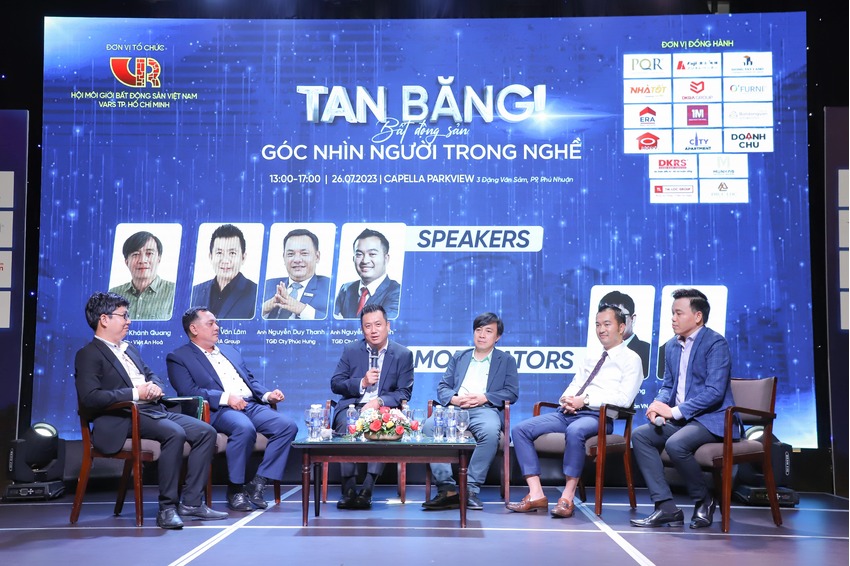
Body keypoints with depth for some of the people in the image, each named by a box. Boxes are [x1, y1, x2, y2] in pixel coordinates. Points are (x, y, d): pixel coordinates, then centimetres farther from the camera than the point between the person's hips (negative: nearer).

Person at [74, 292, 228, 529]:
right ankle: (167, 508, -24)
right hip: (124, 419, -9)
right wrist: (135, 393, -18)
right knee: (174, 434, -33)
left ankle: (191, 502, -4)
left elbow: (152, 376, 25)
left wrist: (155, 387, -1)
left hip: (154, 411, 9)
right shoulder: (88, 355, -4)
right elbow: (89, 398, -17)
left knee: (206, 432, -7)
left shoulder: (130, 350, 23)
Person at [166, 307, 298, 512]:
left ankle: (258, 484, -12)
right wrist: (226, 398, -19)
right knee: (244, 428, -38)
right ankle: (235, 489, -18)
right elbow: (187, 391, -8)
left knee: (288, 425, -19)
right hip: (219, 410, -7)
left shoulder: (230, 351, 30)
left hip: (252, 405, 7)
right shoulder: (178, 358, 7)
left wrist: (267, 394, 7)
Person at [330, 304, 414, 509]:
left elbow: (404, 392, 1)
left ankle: (367, 490, -33)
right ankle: (348, 489, -27)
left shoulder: (403, 354, 6)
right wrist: (362, 383, -11)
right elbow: (335, 384, 7)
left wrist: (379, 402, -18)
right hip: (352, 406, 1)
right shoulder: (351, 350, 11)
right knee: (347, 426, -33)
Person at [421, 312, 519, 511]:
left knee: (490, 432, -39)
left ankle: (471, 489, -30)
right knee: (429, 426, -31)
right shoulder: (458, 358, 27)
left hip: (485, 410, -2)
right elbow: (442, 387, 19)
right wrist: (454, 398, -5)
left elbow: (512, 392, 8)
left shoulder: (506, 360, 20)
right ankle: (447, 488, -32)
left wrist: (484, 397, -9)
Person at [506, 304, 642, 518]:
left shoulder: (630, 359, 3)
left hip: (598, 416, -8)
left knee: (575, 430, -41)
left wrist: (585, 400, -16)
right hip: (569, 412, 8)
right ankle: (536, 495, -15)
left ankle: (567, 498, -32)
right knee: (520, 430, -10)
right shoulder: (590, 358, 26)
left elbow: (624, 398, -11)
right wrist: (567, 400, -3)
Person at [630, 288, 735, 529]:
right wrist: (659, 405, -4)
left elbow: (714, 392, -21)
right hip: (681, 419, 9)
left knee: (675, 444, -32)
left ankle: (704, 501, -6)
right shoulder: (672, 346, 13)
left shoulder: (715, 343, -13)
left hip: (711, 419, -8)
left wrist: (675, 411, -23)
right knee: (640, 435, -10)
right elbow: (667, 385, 20)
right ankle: (666, 507, -12)